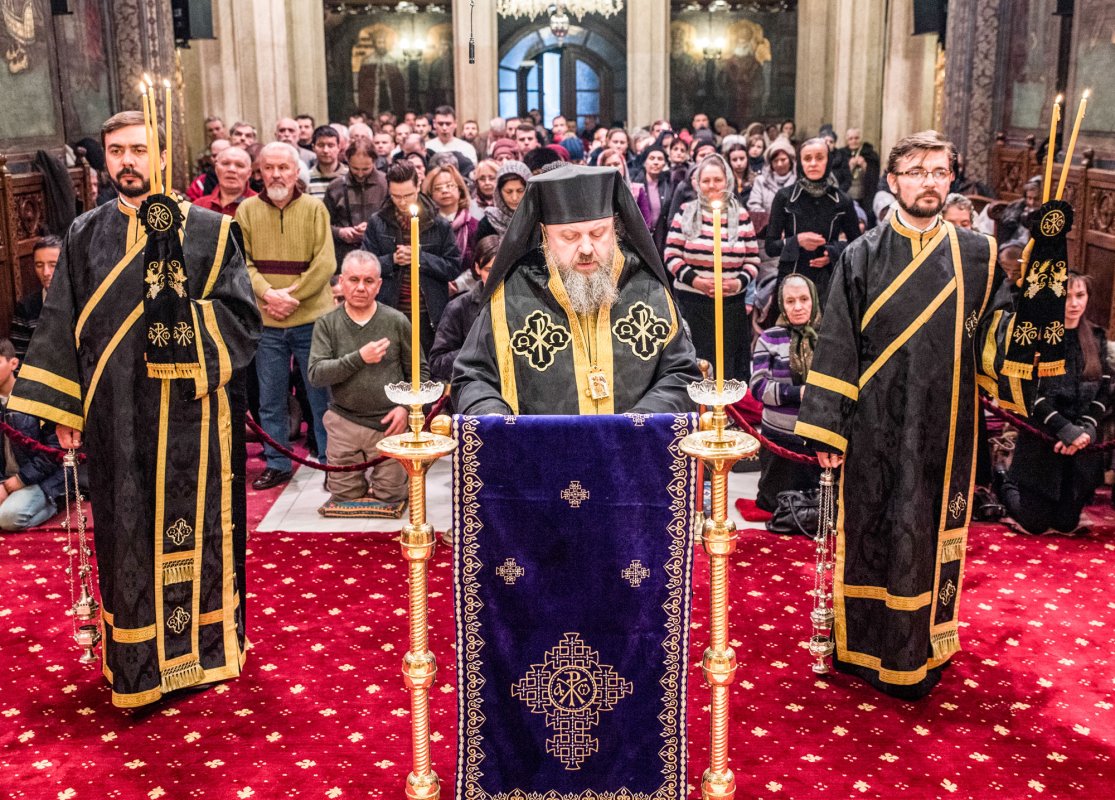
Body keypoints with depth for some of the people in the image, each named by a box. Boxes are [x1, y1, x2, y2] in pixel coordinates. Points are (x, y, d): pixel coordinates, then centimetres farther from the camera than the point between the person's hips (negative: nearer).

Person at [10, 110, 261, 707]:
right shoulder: (85, 236, 9)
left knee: (195, 525, 6)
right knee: (129, 534, 6)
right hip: (116, 418, 2)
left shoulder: (208, 231, 1)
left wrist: (181, 308, -19)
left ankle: (202, 650, 23)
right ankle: (138, 665, 19)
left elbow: (241, 315, -3)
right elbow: (63, 328, 10)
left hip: (194, 416, -2)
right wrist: (64, 409, 5)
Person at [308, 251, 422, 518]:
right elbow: (316, 374, -11)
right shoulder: (327, 324, 0)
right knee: (344, 496, 6)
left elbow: (419, 372, 4)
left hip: (389, 423, -1)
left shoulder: (397, 321, -2)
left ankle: (382, 480, 35)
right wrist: (359, 358, -21)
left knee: (390, 496, 2)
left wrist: (406, 406, -11)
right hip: (344, 423, 1)